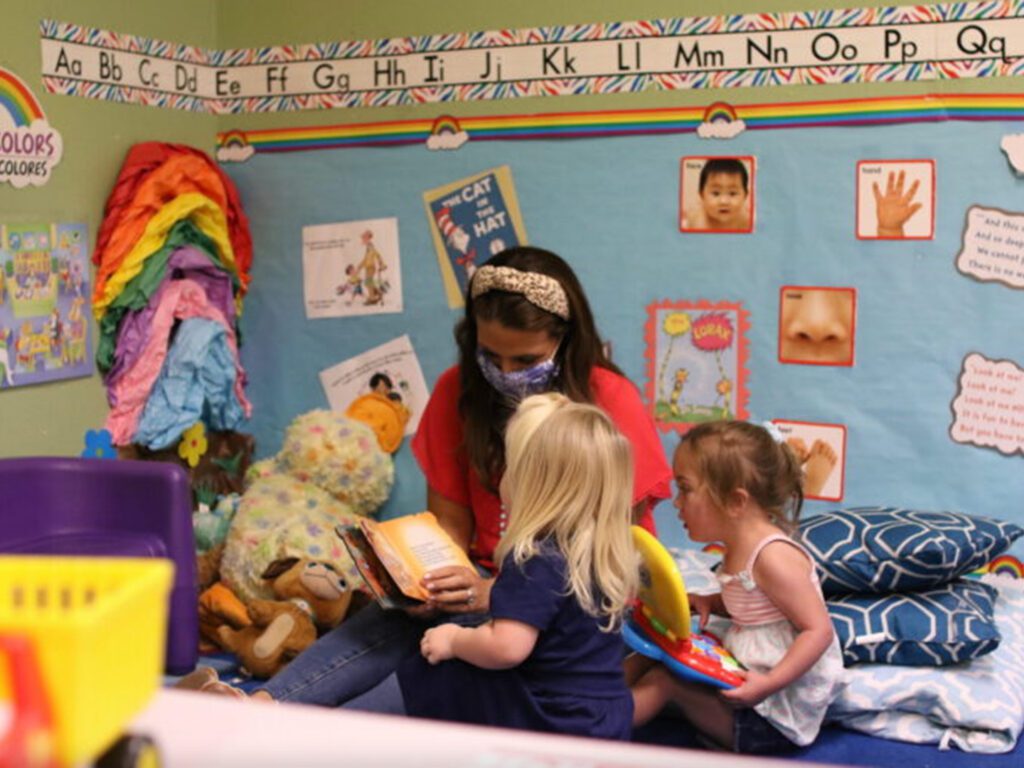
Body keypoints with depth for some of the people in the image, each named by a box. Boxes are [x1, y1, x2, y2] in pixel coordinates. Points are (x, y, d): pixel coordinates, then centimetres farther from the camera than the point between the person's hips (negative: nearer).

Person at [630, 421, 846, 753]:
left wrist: (770, 683, -32)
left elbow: (818, 630, -24)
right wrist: (705, 601, 4)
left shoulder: (773, 557, -22)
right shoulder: (740, 548, 6)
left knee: (664, 677, -15)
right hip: (746, 677, 10)